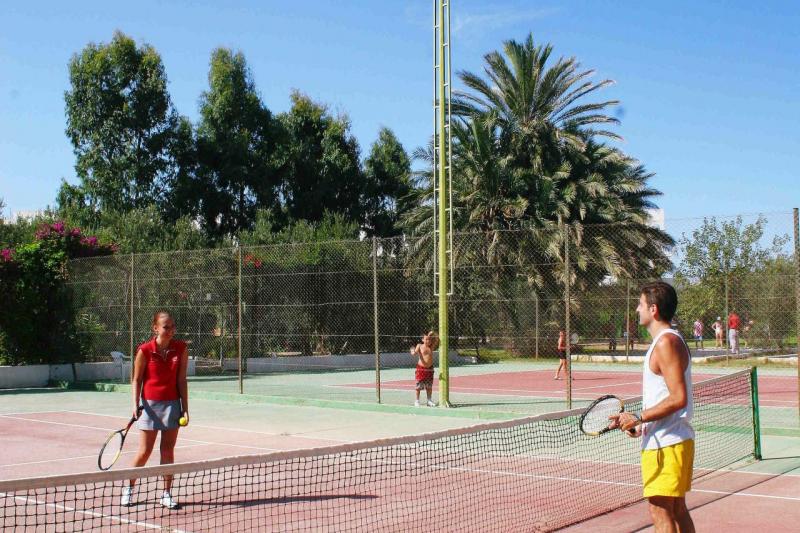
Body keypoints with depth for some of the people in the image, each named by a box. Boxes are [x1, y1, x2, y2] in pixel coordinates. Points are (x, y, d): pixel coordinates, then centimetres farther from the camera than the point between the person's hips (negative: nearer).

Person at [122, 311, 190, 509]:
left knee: (168, 450, 3)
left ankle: (166, 494, 11)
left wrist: (185, 409, -1)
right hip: (150, 404, -2)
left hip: (172, 404, 2)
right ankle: (129, 488, 23)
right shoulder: (145, 350, -9)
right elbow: (136, 380, -1)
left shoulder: (181, 349, -2)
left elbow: (181, 380, 1)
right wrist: (136, 404, -12)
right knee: (145, 451, 2)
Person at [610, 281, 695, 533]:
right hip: (675, 440, 10)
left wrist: (639, 418, -16)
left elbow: (678, 398, -23)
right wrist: (642, 424, 14)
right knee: (678, 510, 15)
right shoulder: (670, 340, 15)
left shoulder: (666, 343, -16)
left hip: (665, 444, -10)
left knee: (660, 512, -6)